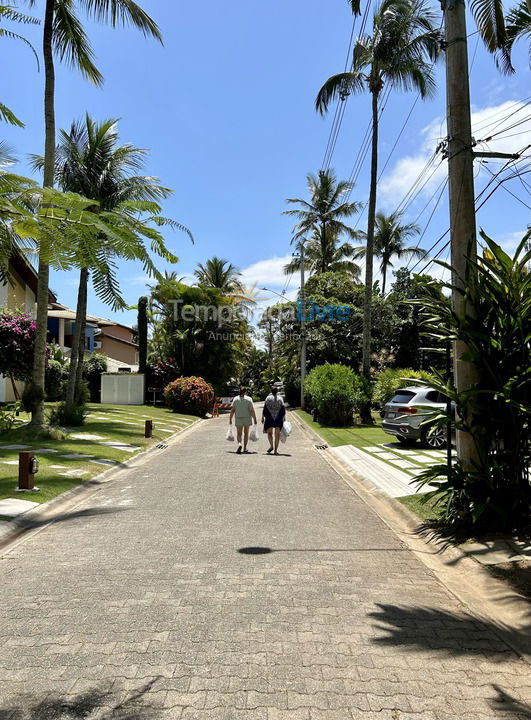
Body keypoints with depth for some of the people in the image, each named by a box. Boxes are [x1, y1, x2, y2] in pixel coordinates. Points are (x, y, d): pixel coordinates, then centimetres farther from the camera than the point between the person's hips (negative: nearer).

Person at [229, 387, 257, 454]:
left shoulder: (235, 399, 0)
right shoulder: (249, 399, -4)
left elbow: (232, 410, -2)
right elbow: (252, 410, -9)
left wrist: (230, 419, 5)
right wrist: (254, 419, -4)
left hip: (238, 419, 0)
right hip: (247, 418, 0)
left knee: (239, 433, 8)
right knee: (246, 433, 15)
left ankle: (239, 444, -21)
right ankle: (245, 448, 20)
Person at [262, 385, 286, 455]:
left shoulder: (268, 398, 0)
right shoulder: (280, 398, 3)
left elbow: (264, 409, -3)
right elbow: (283, 409, -2)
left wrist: (263, 417, 3)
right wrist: (283, 418, 4)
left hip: (269, 419, -1)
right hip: (278, 419, 1)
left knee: (269, 433, 11)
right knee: (277, 434, 8)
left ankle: (271, 445, -12)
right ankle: (276, 450, 5)